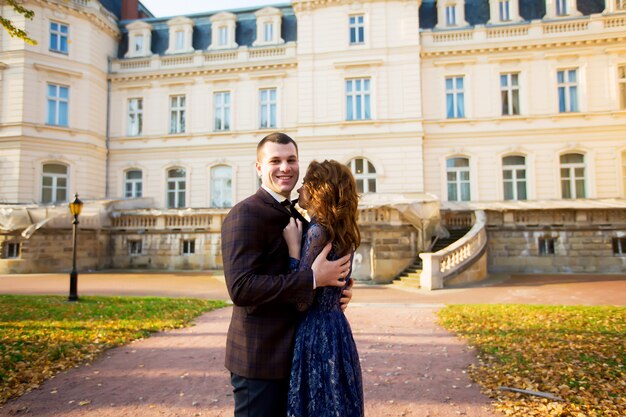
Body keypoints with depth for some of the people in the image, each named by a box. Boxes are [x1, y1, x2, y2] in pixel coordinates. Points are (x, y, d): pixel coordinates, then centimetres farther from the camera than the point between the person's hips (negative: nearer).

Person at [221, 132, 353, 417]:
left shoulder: (292, 215, 11)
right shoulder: (245, 215, -17)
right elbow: (241, 288, -27)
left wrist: (333, 293, -2)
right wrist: (313, 279, -27)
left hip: (288, 352, 9)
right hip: (258, 357, -9)